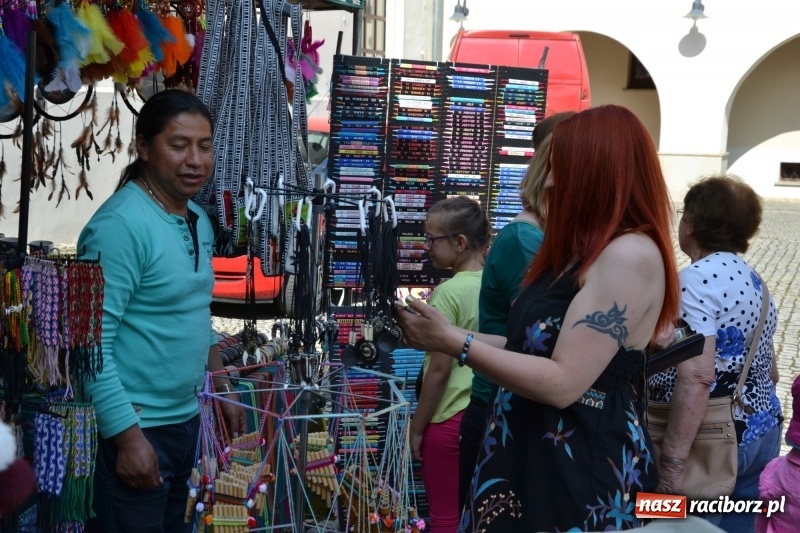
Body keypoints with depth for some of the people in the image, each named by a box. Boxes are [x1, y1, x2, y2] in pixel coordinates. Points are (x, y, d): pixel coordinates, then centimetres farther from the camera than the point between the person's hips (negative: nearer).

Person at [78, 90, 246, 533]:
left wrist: (223, 391, 17)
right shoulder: (120, 224, -19)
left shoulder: (199, 221, 8)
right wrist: (128, 436, -22)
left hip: (186, 421, 8)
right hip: (132, 429, -8)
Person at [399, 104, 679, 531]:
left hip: (582, 465, -9)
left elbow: (562, 383, -23)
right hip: (529, 453, 9)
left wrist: (454, 344, -18)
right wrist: (446, 333, 7)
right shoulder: (586, 250, 14)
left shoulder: (631, 254, -19)